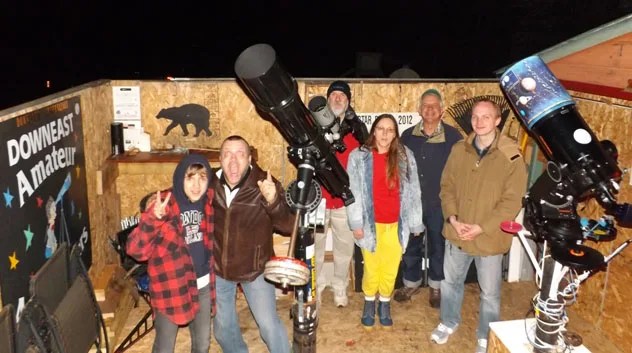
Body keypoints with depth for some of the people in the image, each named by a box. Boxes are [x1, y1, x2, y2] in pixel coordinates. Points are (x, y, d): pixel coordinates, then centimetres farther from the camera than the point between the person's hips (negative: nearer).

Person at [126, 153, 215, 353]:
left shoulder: (208, 202, -4)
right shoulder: (163, 204, -19)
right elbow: (136, 250, -26)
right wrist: (152, 219, -40)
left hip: (202, 284, 5)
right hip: (171, 288, -4)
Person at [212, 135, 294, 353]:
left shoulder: (265, 185, -20)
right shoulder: (211, 184, -10)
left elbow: (289, 226, -27)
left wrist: (273, 201, -45)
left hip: (255, 268, -3)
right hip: (219, 268, 4)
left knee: (268, 324, 1)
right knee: (222, 328, 19)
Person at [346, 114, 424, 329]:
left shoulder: (405, 156, 1)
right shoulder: (358, 157, -5)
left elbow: (413, 191, 3)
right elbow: (353, 192, -5)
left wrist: (416, 222, 3)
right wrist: (356, 223, -8)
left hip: (396, 224, 1)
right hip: (370, 223, -1)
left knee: (391, 268, 9)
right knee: (371, 268, 11)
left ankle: (385, 305, 31)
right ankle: (369, 304, 34)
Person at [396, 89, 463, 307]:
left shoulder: (453, 137, -7)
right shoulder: (408, 136, 1)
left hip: (440, 203, -2)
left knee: (438, 245, 13)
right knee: (410, 244, 14)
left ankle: (436, 286, 32)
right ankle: (411, 282, 34)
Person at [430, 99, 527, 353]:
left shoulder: (512, 157, -15)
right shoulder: (459, 150, 0)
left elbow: (511, 201, -15)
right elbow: (447, 187, 4)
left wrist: (481, 228, -20)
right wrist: (452, 218, -11)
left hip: (489, 237, -4)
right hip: (456, 233, 4)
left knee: (489, 292, 13)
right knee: (450, 281, 22)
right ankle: (449, 322, 46)